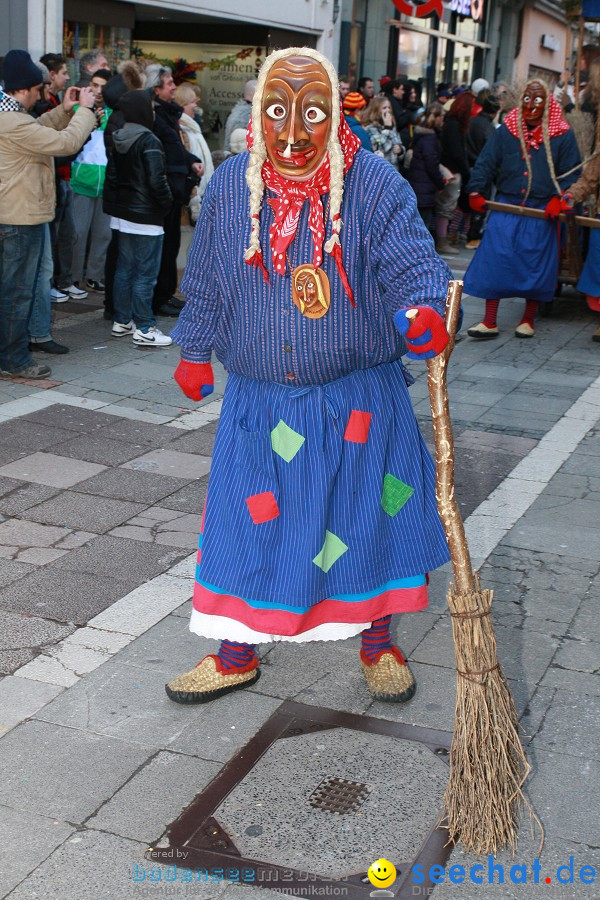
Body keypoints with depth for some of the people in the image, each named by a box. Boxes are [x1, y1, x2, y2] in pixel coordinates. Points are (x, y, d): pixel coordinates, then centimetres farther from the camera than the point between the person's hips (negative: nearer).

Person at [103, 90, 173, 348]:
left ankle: (122, 321, 22)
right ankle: (144, 329, -2)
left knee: (124, 269, 15)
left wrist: (112, 206, 18)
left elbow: (111, 176, 13)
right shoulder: (149, 141, -16)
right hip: (145, 217, -8)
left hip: (123, 214, 8)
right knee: (145, 273, -4)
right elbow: (156, 180, -21)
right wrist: (166, 203, -7)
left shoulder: (117, 140, 9)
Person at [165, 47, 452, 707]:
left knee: (368, 522, 10)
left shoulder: (374, 184, -12)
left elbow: (410, 262, -19)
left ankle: (376, 640, 34)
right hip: (258, 400, 2)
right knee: (247, 523, 8)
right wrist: (195, 351, 19)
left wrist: (423, 311, -40)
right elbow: (205, 281, 11)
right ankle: (236, 653, 28)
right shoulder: (230, 186, -1)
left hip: (359, 403, -2)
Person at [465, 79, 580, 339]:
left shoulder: (562, 135, 4)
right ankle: (489, 322, -2)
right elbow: (485, 163, 7)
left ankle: (528, 320, 20)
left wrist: (559, 198, -10)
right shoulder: (506, 130, 7)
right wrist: (476, 191, -5)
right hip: (506, 206, 1)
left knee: (536, 264, 3)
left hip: (542, 211, 0)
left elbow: (571, 172, 4)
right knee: (495, 259, -7)